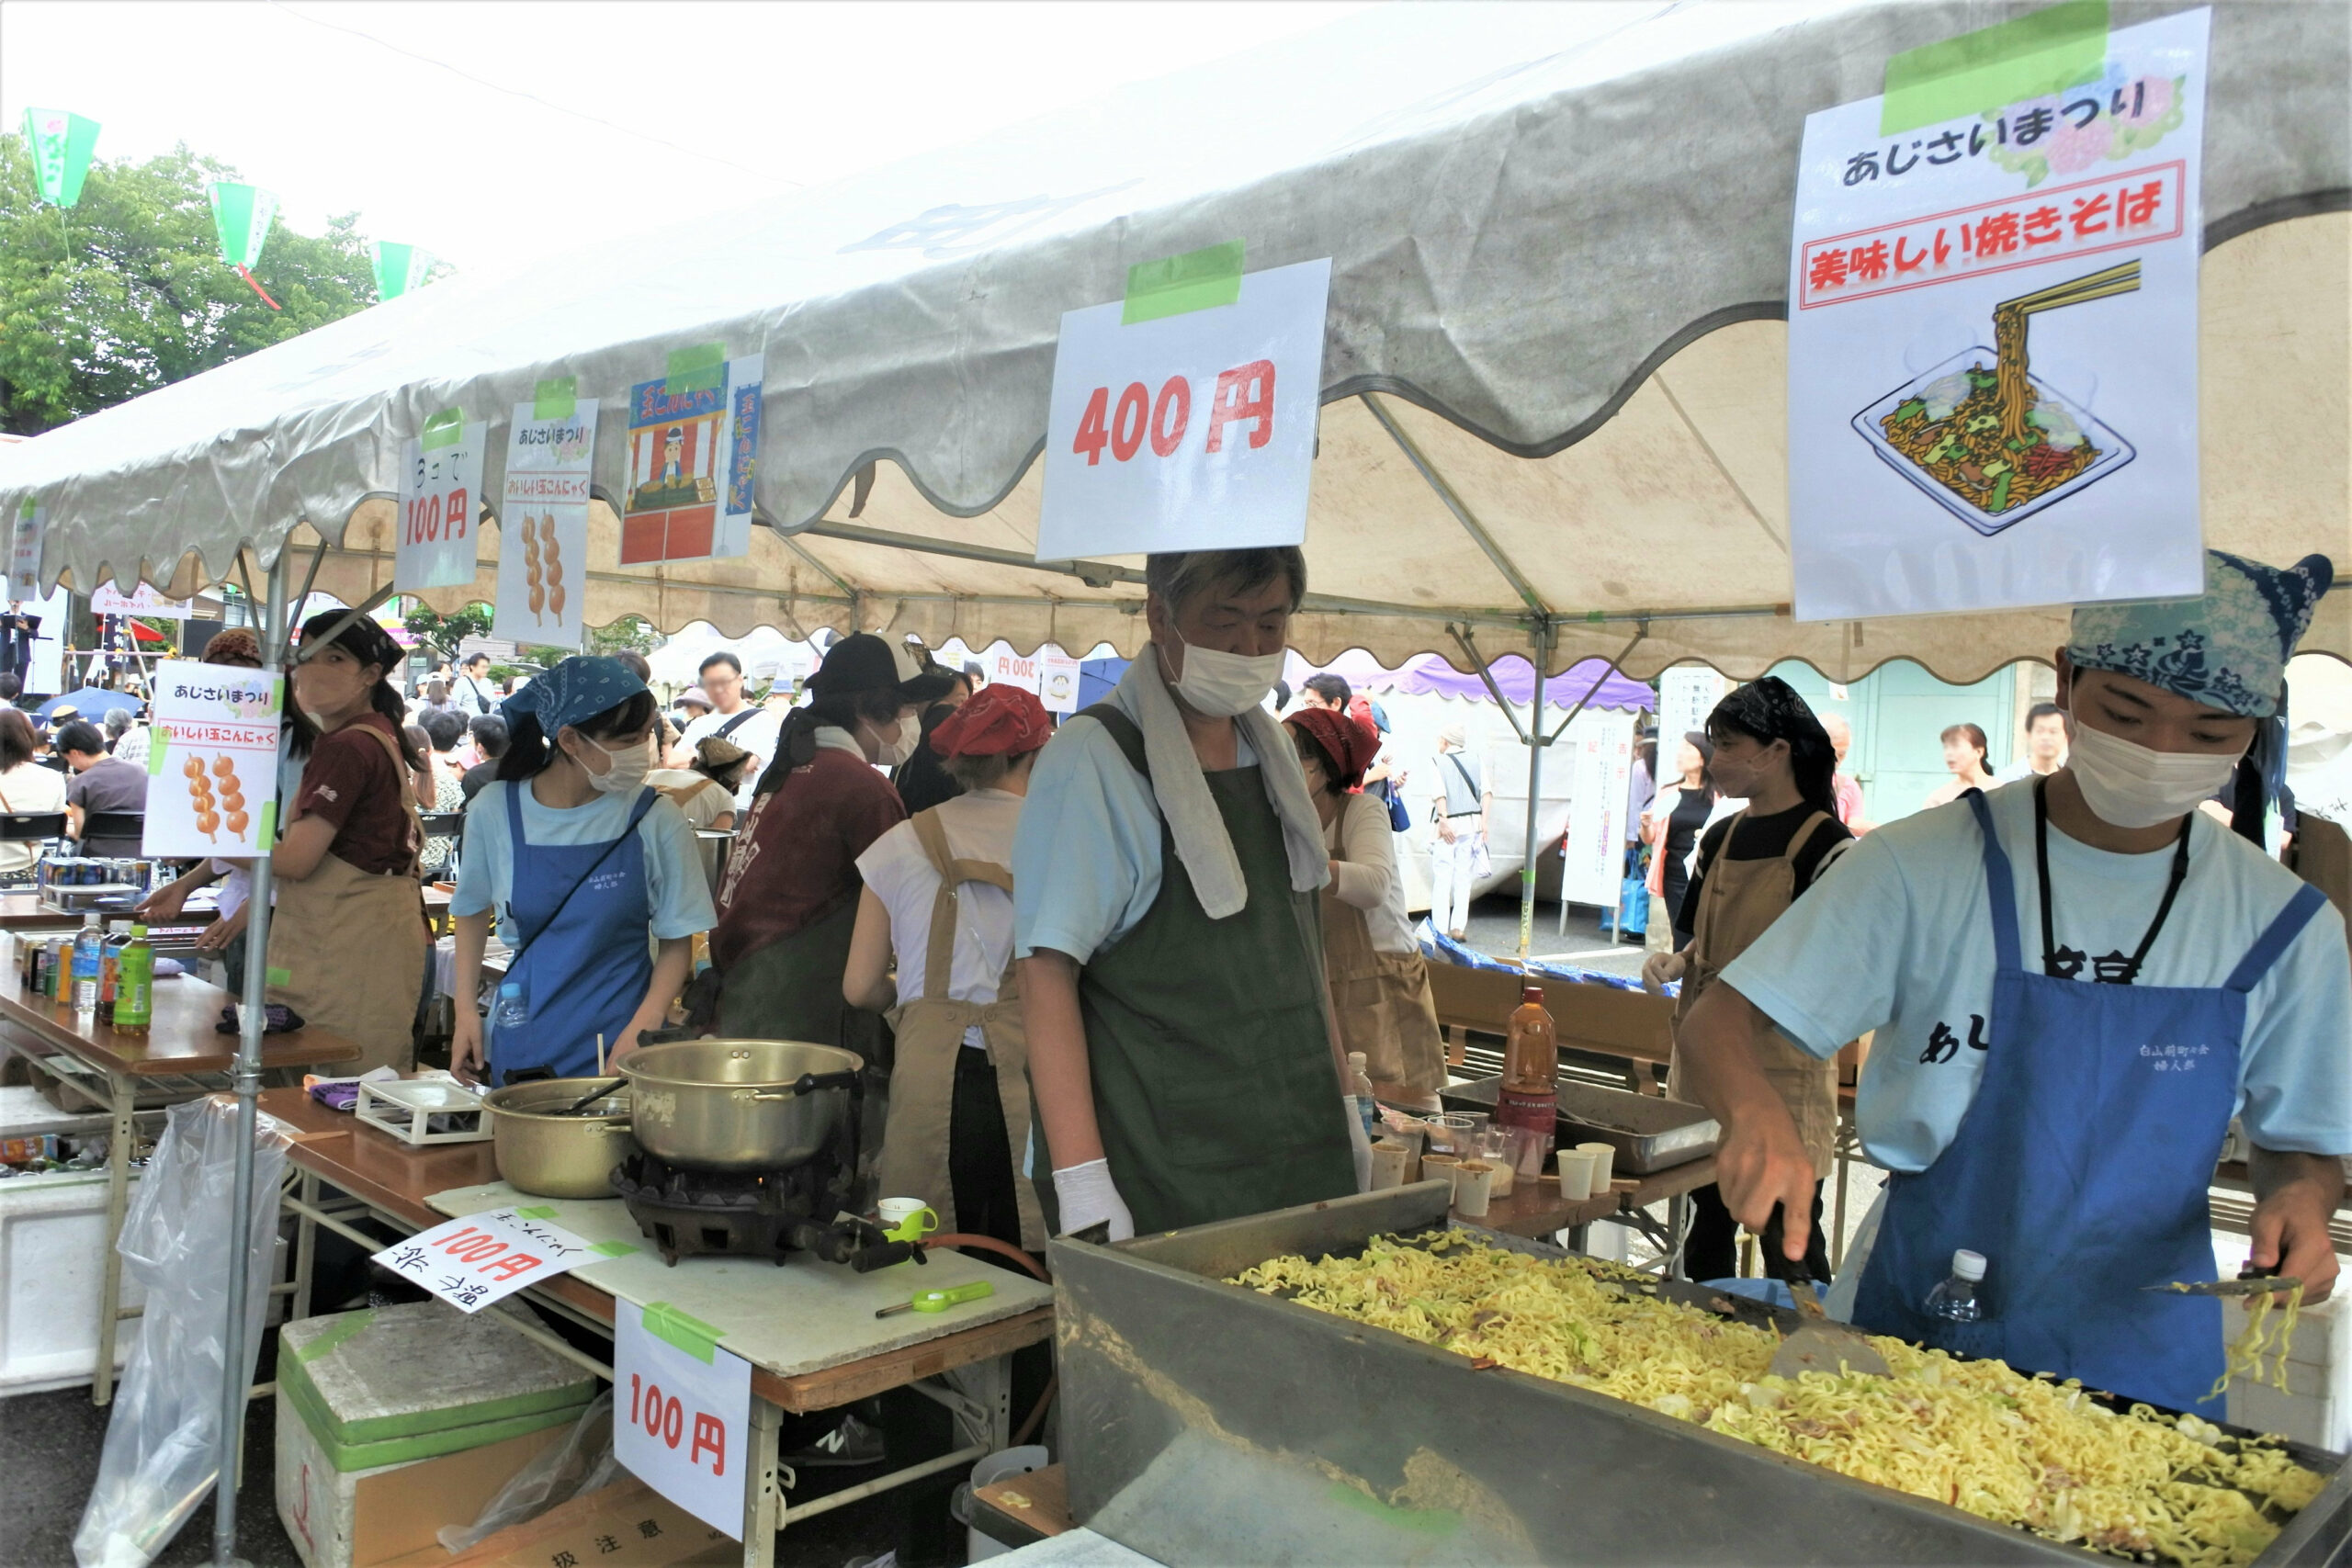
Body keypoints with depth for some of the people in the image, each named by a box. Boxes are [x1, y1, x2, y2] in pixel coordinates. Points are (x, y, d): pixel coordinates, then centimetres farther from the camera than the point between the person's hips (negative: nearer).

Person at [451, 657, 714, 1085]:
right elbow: (473, 911, 12)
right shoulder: (496, 810, -5)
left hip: (619, 1050, -2)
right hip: (521, 1047, 2)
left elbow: (677, 942, -5)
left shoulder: (654, 820, -10)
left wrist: (642, 1029, -18)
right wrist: (465, 1009, 4)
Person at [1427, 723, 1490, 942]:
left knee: (1442, 879, 1)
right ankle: (1458, 928, 7)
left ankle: (1440, 929, -1)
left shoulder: (1439, 762, -1)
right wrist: (1483, 823, -1)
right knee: (1464, 879, 9)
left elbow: (1439, 794, -15)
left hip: (1448, 825, -3)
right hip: (1472, 824, 3)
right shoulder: (1475, 762, 10)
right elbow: (1486, 793, 1)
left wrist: (1443, 821, -17)